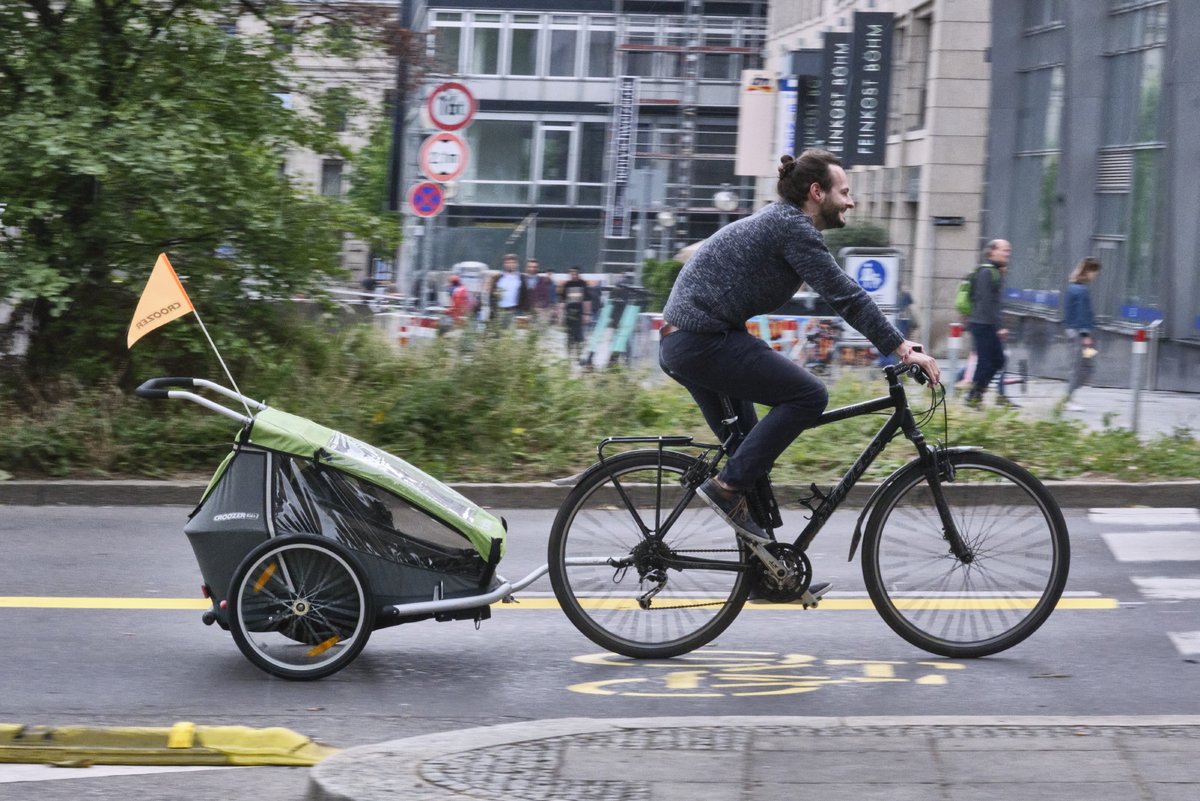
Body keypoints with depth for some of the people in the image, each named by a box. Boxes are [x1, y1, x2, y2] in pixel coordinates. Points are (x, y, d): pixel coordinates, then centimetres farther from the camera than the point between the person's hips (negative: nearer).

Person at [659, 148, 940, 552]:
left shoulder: (782, 222, 20)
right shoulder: (793, 226, -11)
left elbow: (843, 296, 23)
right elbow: (846, 297, -17)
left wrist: (898, 343, 17)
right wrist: (901, 348, -15)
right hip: (704, 340, -11)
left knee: (750, 448, 14)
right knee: (809, 396, -12)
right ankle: (728, 487, -11)